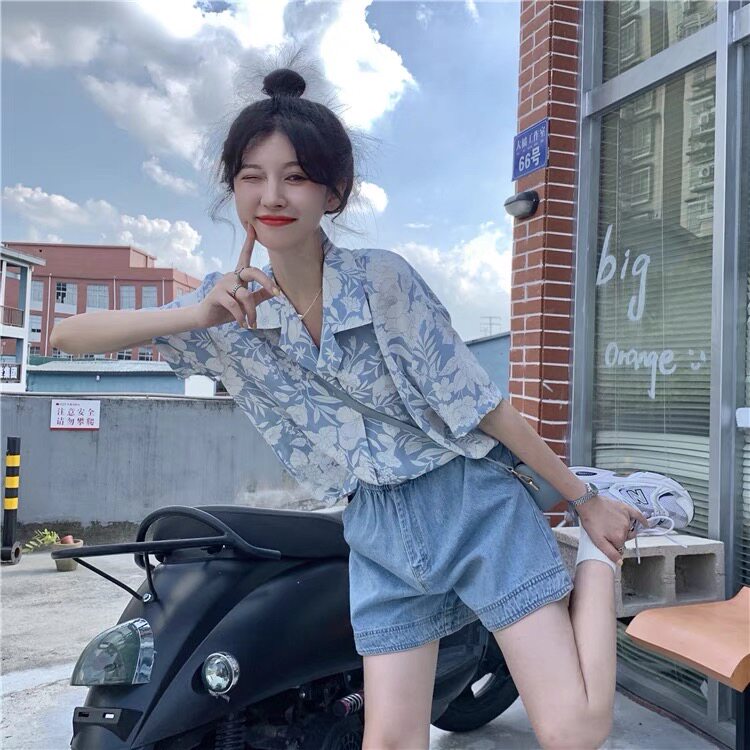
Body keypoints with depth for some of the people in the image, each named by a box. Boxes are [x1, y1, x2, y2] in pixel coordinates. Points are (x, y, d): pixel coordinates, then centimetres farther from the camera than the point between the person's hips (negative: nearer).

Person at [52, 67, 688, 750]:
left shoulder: (383, 279, -15)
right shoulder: (232, 306, -2)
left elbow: (482, 405, -9)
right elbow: (65, 336, -6)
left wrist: (585, 500, -3)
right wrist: (196, 315, -24)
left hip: (474, 506, -3)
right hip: (379, 535, 4)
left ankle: (598, 558, 14)